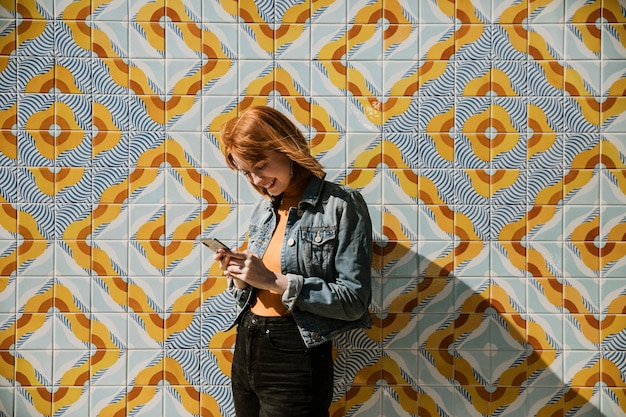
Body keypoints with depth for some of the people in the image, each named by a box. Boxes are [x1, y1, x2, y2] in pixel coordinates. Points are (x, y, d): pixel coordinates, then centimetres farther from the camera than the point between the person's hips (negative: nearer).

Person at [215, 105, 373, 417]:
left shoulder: (341, 205, -11)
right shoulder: (263, 210, 10)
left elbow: (354, 301, -16)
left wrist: (276, 281, -20)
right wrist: (240, 279, -6)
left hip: (294, 356, -7)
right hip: (245, 348, 7)